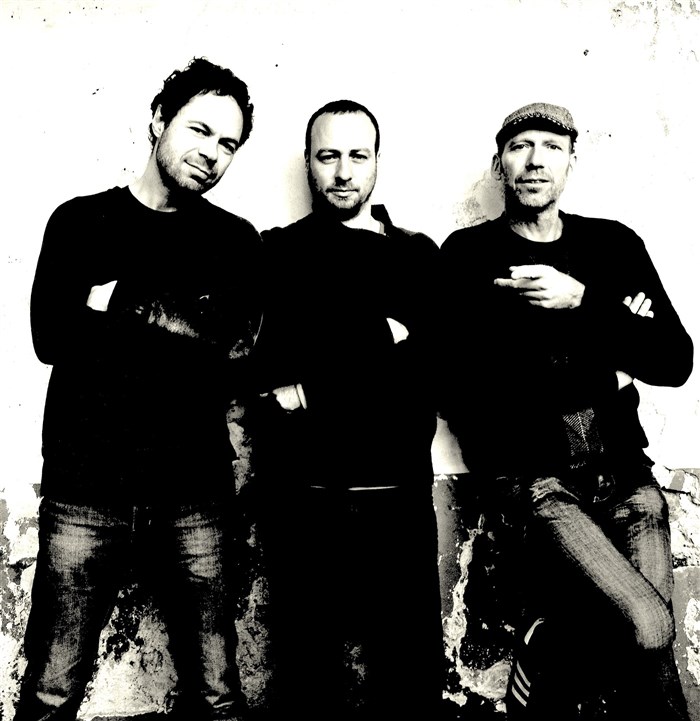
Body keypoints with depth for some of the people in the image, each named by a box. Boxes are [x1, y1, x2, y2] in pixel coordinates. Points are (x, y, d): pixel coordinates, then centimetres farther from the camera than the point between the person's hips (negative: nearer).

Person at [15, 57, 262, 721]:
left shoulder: (236, 242, 8)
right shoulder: (80, 222, 8)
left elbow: (237, 373, -3)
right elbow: (52, 339, -6)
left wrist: (127, 305, -12)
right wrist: (193, 336, -10)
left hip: (194, 498, 1)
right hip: (85, 492, 0)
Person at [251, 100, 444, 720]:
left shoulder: (420, 256, 14)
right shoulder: (276, 253, 11)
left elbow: (437, 369, 2)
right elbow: (258, 361, -2)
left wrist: (313, 391, -7)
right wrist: (384, 341, -9)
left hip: (401, 498, 2)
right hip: (305, 499, -1)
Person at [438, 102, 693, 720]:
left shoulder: (615, 245, 12)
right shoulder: (468, 255, 3)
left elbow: (674, 362, 3)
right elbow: (456, 391, -7)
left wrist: (583, 302, -11)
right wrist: (612, 339, -3)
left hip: (624, 471, 4)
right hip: (532, 478, -3)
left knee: (645, 647, -10)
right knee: (645, 628, -20)